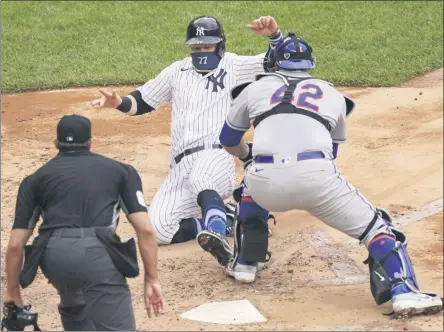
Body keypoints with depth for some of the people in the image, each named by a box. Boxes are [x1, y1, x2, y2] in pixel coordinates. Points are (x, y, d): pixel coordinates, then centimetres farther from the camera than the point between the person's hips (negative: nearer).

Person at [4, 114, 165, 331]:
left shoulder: (36, 179, 23)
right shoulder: (120, 170, 22)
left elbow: (16, 244, 18)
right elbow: (145, 230, 10)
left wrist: (12, 290, 29)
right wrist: (151, 279, 14)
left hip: (53, 257, 3)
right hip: (97, 254, -3)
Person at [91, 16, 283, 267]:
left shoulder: (234, 66, 12)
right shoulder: (177, 71, 22)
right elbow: (141, 102, 23)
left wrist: (274, 35, -15)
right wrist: (118, 102, 1)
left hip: (216, 155, -5)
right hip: (182, 166, 5)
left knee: (200, 179, -43)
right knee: (160, 229, -15)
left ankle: (219, 238, -64)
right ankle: (228, 217, 0)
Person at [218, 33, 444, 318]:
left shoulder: (255, 89, 27)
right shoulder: (333, 95, 28)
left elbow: (229, 142, 38)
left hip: (266, 180, 2)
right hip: (317, 177, -1)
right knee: (375, 226, 8)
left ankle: (245, 263, 36)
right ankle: (404, 292, -12)